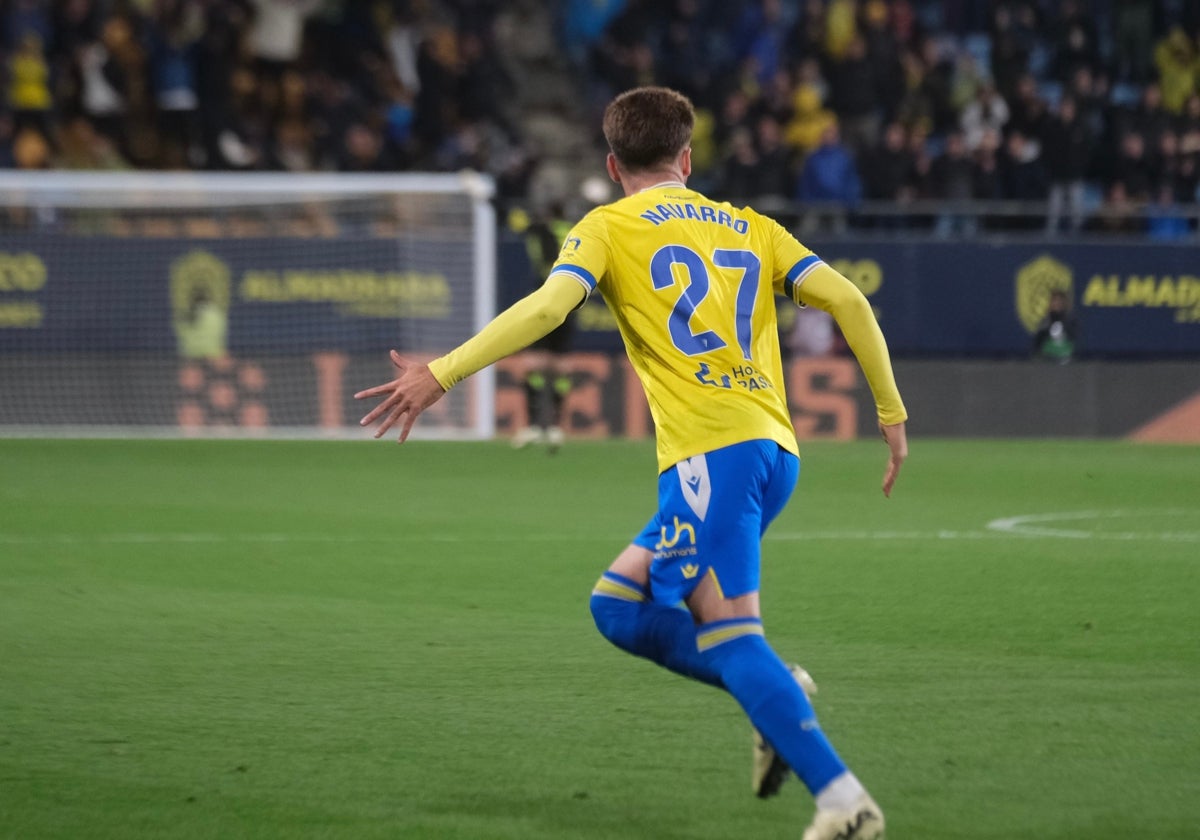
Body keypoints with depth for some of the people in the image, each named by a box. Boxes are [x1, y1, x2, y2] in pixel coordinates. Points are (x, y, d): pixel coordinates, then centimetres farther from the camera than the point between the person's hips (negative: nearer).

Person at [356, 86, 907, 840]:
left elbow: (549, 305, -11)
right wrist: (892, 414, 16)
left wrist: (441, 375, -11)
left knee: (731, 634, -8)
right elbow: (847, 299, 11)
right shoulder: (750, 227, 21)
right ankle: (776, 697, 5)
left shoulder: (608, 227, 7)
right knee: (619, 603, 17)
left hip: (710, 449, -6)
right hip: (774, 447, 6)